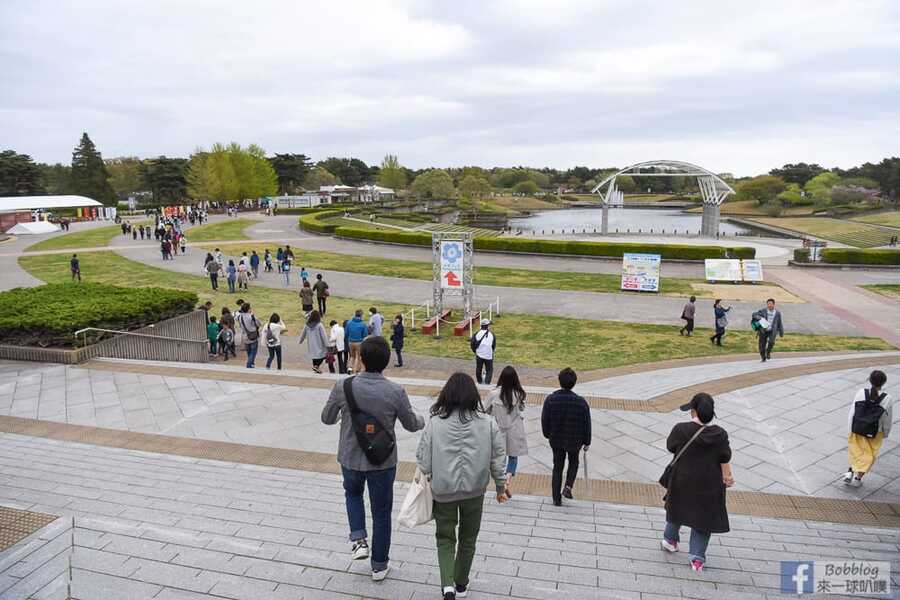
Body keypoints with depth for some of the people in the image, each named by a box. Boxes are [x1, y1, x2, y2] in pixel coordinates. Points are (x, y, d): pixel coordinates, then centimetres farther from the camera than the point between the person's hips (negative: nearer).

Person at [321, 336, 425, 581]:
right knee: (381, 512, 17)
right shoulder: (396, 392, -18)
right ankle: (379, 565, 31)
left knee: (353, 493, 32)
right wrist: (423, 421, 20)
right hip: (383, 461, -1)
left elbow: (327, 418, -1)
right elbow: (411, 425, -3)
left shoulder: (343, 386, -17)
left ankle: (359, 539, 16)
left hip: (350, 458, 1)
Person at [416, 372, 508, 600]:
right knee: (468, 538, 21)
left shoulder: (435, 423, -13)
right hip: (475, 490, 1)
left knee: (445, 538, 17)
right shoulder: (488, 423, -10)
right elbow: (498, 459, -3)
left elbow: (423, 459, -8)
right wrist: (501, 487, 11)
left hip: (443, 490, -1)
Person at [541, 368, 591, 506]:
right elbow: (587, 424, -8)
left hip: (556, 440, 1)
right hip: (574, 441, -1)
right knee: (573, 462, 27)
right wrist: (587, 442, 6)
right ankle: (568, 487, 8)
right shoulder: (581, 402, -17)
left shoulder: (550, 399, -15)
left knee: (557, 467, 16)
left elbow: (544, 420, -5)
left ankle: (557, 498, 19)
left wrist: (548, 435, 14)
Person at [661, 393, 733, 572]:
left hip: (682, 481, 0)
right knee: (703, 518, 14)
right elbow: (725, 460, -6)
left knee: (677, 507, 25)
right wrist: (727, 477, 11)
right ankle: (697, 557, 15)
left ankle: (670, 539, 42)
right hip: (709, 485, 0)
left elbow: (670, 447, -3)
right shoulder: (720, 435, -15)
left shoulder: (681, 430, -20)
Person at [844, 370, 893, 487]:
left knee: (856, 452, 22)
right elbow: (888, 420, -4)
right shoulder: (887, 399, -15)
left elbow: (852, 413, -7)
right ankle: (858, 477, 16)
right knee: (869, 455, 17)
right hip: (874, 434, -1)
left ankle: (850, 472, 11)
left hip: (857, 430, 1)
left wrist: (850, 429, 4)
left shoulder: (861, 393, -13)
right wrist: (885, 433, 13)